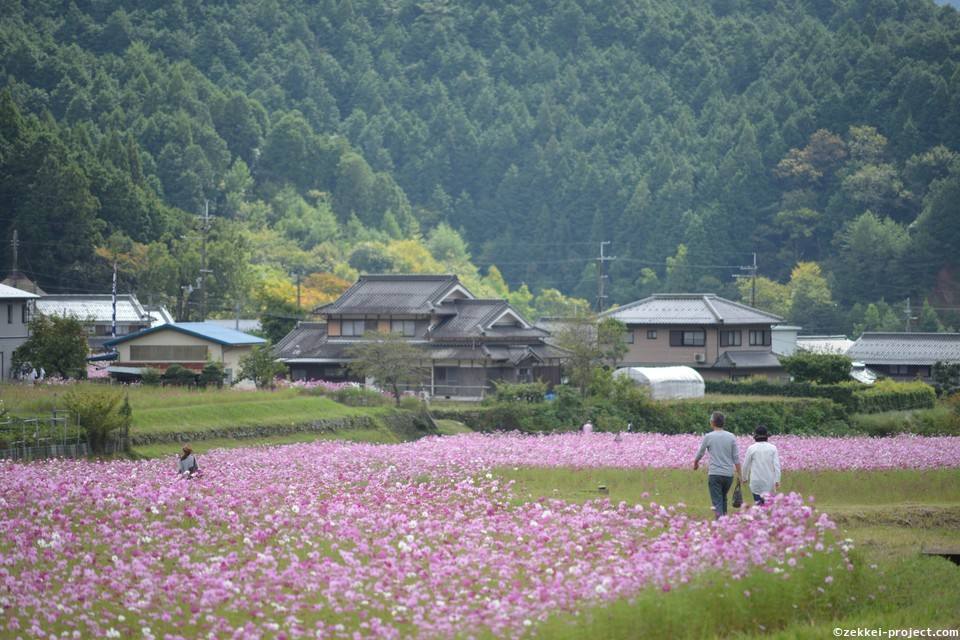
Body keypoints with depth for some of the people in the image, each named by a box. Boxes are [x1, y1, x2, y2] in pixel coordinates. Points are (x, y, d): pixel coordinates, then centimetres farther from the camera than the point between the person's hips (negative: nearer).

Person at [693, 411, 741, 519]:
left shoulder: (708, 437, -4)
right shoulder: (731, 437, 2)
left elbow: (700, 453, 10)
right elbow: (736, 458, 1)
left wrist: (695, 463, 30)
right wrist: (739, 474, 7)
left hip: (714, 474, -3)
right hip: (728, 474, 3)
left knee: (717, 502, -6)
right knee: (723, 499, 22)